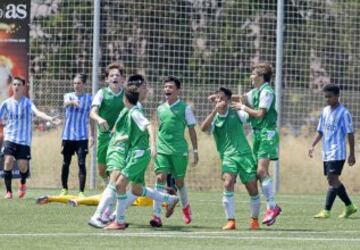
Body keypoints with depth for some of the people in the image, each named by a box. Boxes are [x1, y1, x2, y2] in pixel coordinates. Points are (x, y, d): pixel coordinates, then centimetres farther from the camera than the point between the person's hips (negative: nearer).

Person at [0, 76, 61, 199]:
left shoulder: (27, 102, -2)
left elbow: (38, 112, -18)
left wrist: (50, 119, -35)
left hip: (24, 140, -1)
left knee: (23, 165, -5)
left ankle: (23, 184, 30)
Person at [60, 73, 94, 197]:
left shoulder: (89, 98, 4)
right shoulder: (69, 96, 3)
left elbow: (91, 118, 10)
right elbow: (66, 103, -22)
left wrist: (92, 135, 7)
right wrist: (72, 102, -45)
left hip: (82, 136, -1)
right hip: (68, 135, 1)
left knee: (81, 163, -10)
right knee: (66, 163, 9)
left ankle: (81, 191, -10)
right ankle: (64, 189, 25)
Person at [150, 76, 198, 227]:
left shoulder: (184, 108, 0)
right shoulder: (160, 109, 10)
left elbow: (191, 129, 3)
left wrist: (195, 151, 0)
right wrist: (154, 147, 19)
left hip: (179, 150, -2)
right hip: (161, 149, 2)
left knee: (179, 181, 7)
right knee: (160, 178, -13)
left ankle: (185, 206, 37)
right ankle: (157, 215, -18)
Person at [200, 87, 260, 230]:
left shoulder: (236, 114, 5)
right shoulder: (214, 118, 5)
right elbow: (204, 128, -17)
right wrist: (215, 110, -21)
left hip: (244, 154, 0)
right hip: (227, 156, 0)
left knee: (252, 189, 0)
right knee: (228, 184, -23)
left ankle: (254, 220, 23)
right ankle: (230, 221, -17)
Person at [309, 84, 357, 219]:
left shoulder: (343, 113, -8)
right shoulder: (325, 111, 13)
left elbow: (350, 134, -8)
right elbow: (320, 131, 19)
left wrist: (352, 154, -9)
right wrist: (313, 145, 7)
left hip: (337, 153, -8)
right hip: (327, 153, 8)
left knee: (333, 179, -13)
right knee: (332, 180, 12)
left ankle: (326, 211, -16)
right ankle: (350, 206, 25)